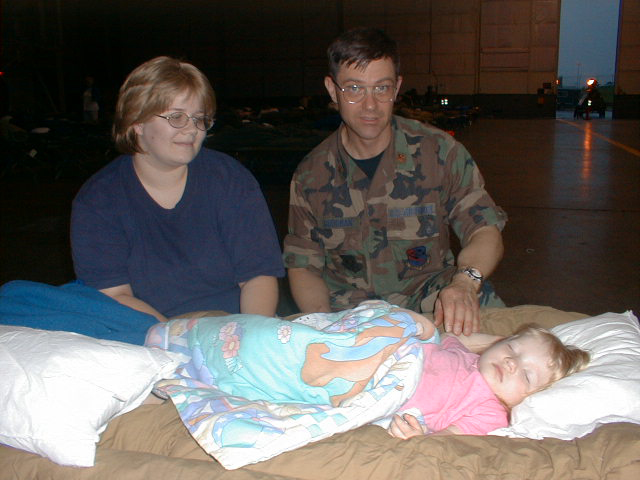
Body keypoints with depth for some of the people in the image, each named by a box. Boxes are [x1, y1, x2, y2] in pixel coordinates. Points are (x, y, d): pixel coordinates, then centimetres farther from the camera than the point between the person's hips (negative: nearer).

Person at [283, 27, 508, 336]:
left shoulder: (438, 151, -3)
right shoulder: (310, 175, 0)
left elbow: (486, 230, -7)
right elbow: (302, 266, 3)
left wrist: (464, 282, -30)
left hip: (434, 297, 1)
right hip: (349, 309, 0)